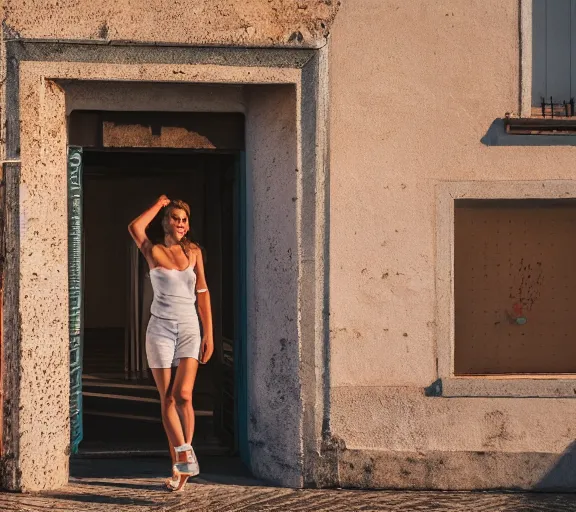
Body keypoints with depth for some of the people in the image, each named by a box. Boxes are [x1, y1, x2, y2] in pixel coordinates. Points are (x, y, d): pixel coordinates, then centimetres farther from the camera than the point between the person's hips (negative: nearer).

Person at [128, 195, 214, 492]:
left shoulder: (194, 252, 8)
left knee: (183, 395, -12)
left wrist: (209, 334, 5)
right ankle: (184, 457, 1)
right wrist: (159, 204, -3)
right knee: (167, 399, -2)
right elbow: (135, 228, -19)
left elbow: (202, 293, 10)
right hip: (160, 328, 0)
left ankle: (181, 462, -1)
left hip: (189, 329, 1)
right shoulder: (153, 252, 1)